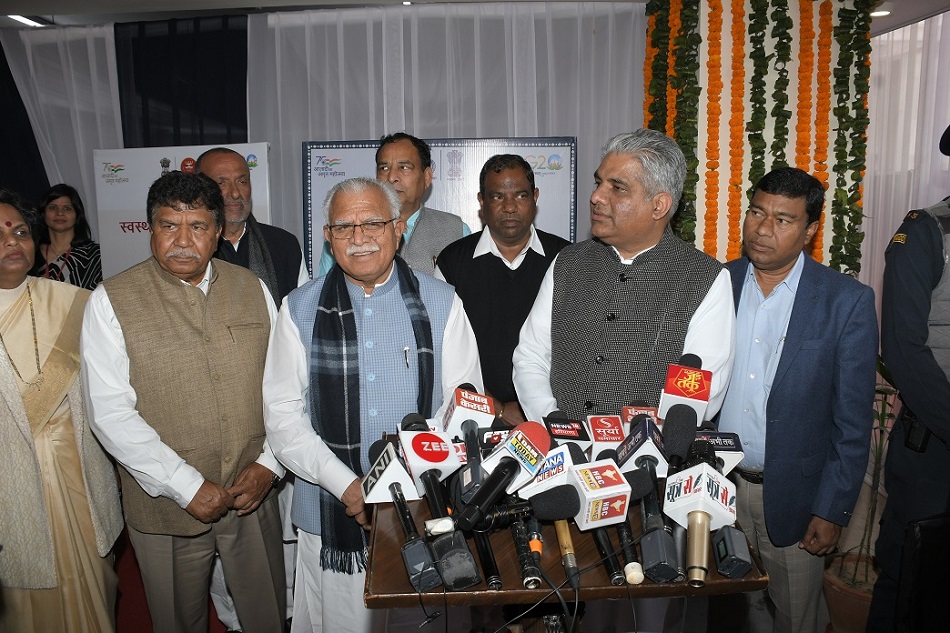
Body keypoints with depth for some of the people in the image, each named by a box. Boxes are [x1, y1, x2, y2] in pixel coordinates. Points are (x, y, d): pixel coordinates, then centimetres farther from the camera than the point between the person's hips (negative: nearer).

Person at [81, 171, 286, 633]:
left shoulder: (252, 289, 1)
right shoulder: (111, 302, -8)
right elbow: (110, 412, -13)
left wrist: (269, 464, -7)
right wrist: (188, 487, -16)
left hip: (253, 495, 3)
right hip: (165, 507, -2)